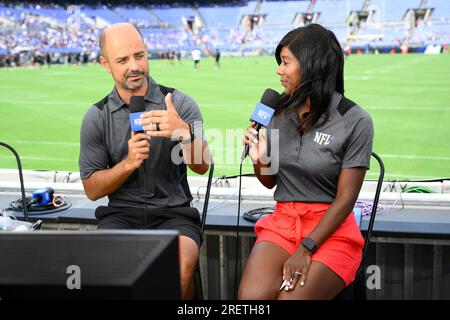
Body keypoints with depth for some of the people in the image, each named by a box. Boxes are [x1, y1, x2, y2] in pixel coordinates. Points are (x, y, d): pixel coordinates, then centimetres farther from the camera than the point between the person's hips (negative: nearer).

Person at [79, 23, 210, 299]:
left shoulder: (181, 103, 1)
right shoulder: (96, 117, 4)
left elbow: (202, 166, -10)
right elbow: (92, 189, 5)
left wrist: (184, 132, -32)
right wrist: (129, 163, -14)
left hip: (173, 212, -1)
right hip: (121, 214, 1)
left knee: (180, 268, -32)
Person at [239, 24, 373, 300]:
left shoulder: (355, 121, -10)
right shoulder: (279, 112, 5)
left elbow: (346, 198, -10)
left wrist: (306, 248, -17)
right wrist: (259, 160, -7)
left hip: (332, 228, -3)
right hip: (282, 222, 4)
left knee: (289, 297, -26)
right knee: (251, 297, -24)